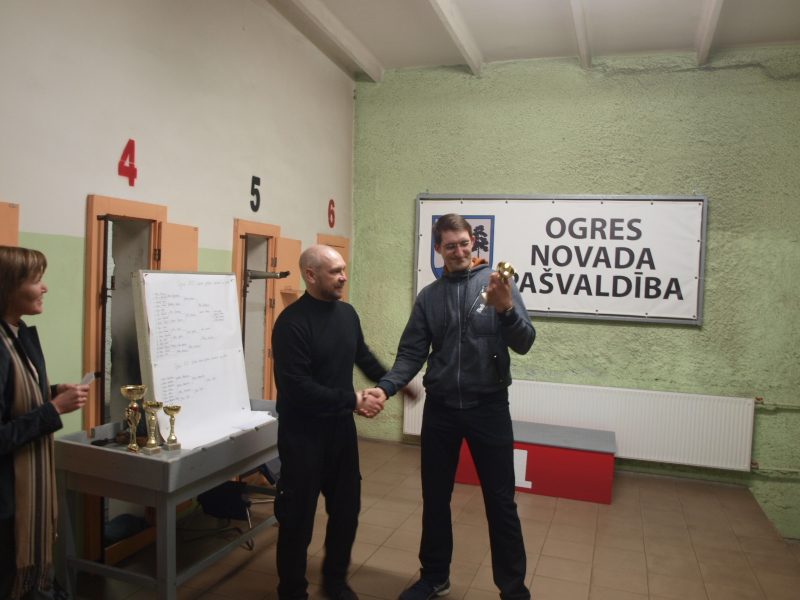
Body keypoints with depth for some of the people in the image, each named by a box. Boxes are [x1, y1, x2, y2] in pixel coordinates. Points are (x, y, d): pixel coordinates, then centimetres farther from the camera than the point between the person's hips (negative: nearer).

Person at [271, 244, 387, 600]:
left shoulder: (347, 313, 3)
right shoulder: (292, 322, -19)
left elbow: (363, 356, 21)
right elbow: (297, 386, -25)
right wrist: (352, 400, -22)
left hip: (342, 428, 7)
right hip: (303, 434, -6)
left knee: (347, 509, 16)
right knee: (298, 517, 8)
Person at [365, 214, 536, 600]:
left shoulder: (496, 283, -4)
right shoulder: (428, 297, 5)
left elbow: (524, 344, -11)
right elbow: (412, 354, 2)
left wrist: (506, 308, -30)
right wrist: (385, 388, -15)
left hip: (489, 407, -3)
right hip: (440, 409, 3)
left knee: (500, 502, 6)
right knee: (435, 498, 14)